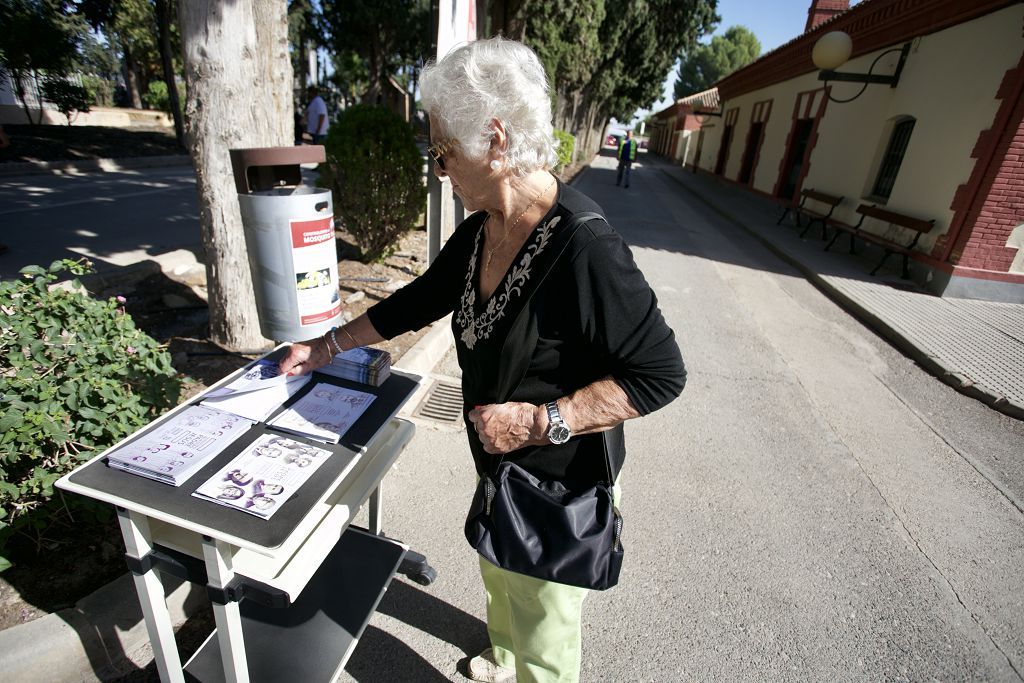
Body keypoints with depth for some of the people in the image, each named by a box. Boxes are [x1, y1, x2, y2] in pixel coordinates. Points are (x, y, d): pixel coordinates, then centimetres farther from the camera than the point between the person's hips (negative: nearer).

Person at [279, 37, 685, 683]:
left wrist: (539, 421, -29)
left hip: (560, 482, -8)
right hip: (501, 466, 8)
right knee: (499, 575, 33)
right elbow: (420, 300, 9)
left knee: (542, 631, 18)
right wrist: (327, 346, 13)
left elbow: (660, 373, -26)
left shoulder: (584, 248, -31)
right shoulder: (482, 230, -4)